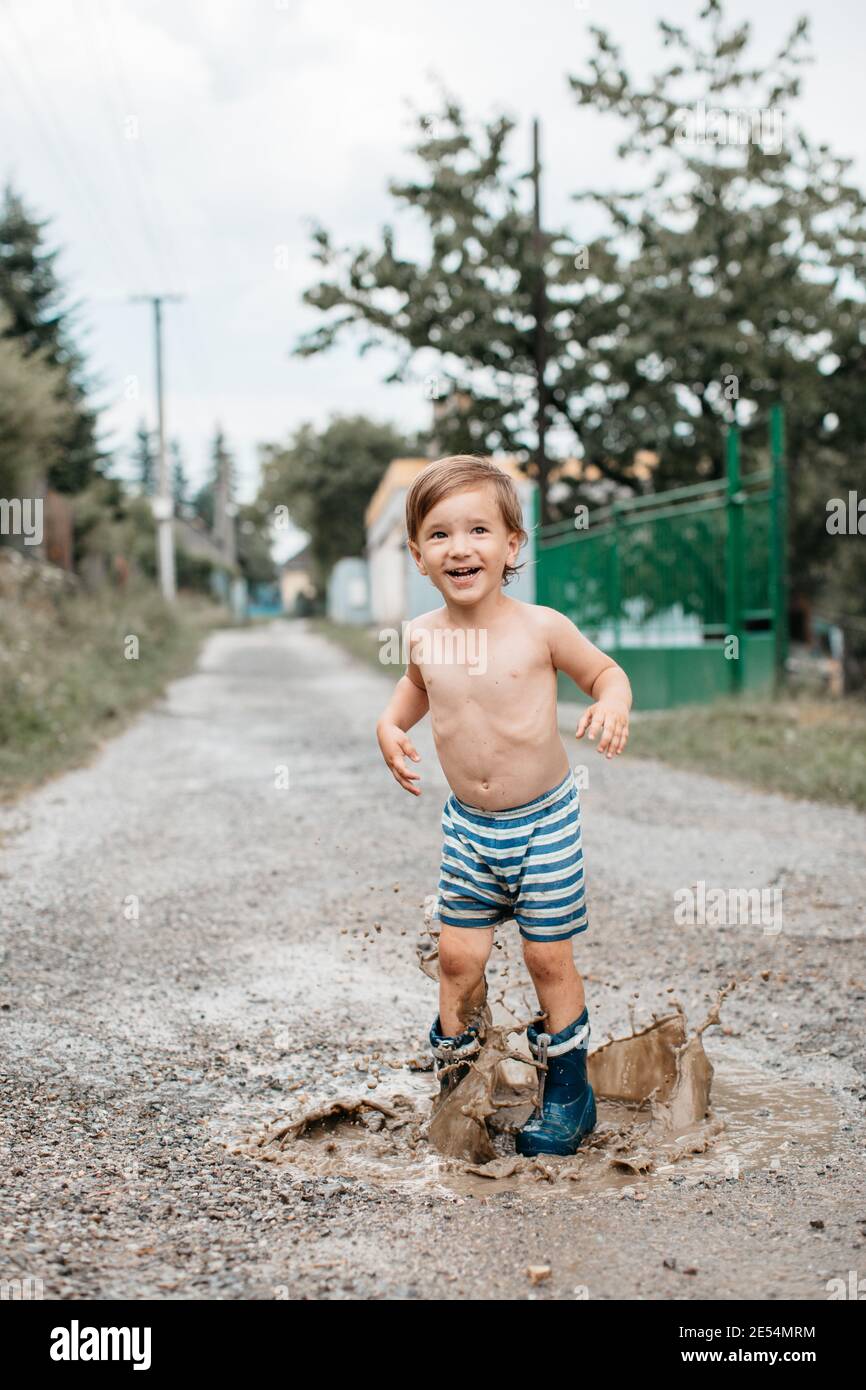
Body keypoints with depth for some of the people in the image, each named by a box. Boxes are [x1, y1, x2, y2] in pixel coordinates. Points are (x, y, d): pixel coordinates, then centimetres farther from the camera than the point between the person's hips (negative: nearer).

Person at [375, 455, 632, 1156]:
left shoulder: (540, 628, -16)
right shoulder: (423, 637, -5)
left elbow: (605, 669, -1)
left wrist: (613, 704, -23)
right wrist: (390, 726, 0)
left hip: (545, 821, -3)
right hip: (467, 826, 3)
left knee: (549, 960, 6)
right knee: (458, 954, 6)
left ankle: (568, 1093, 24)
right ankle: (456, 1074, 29)